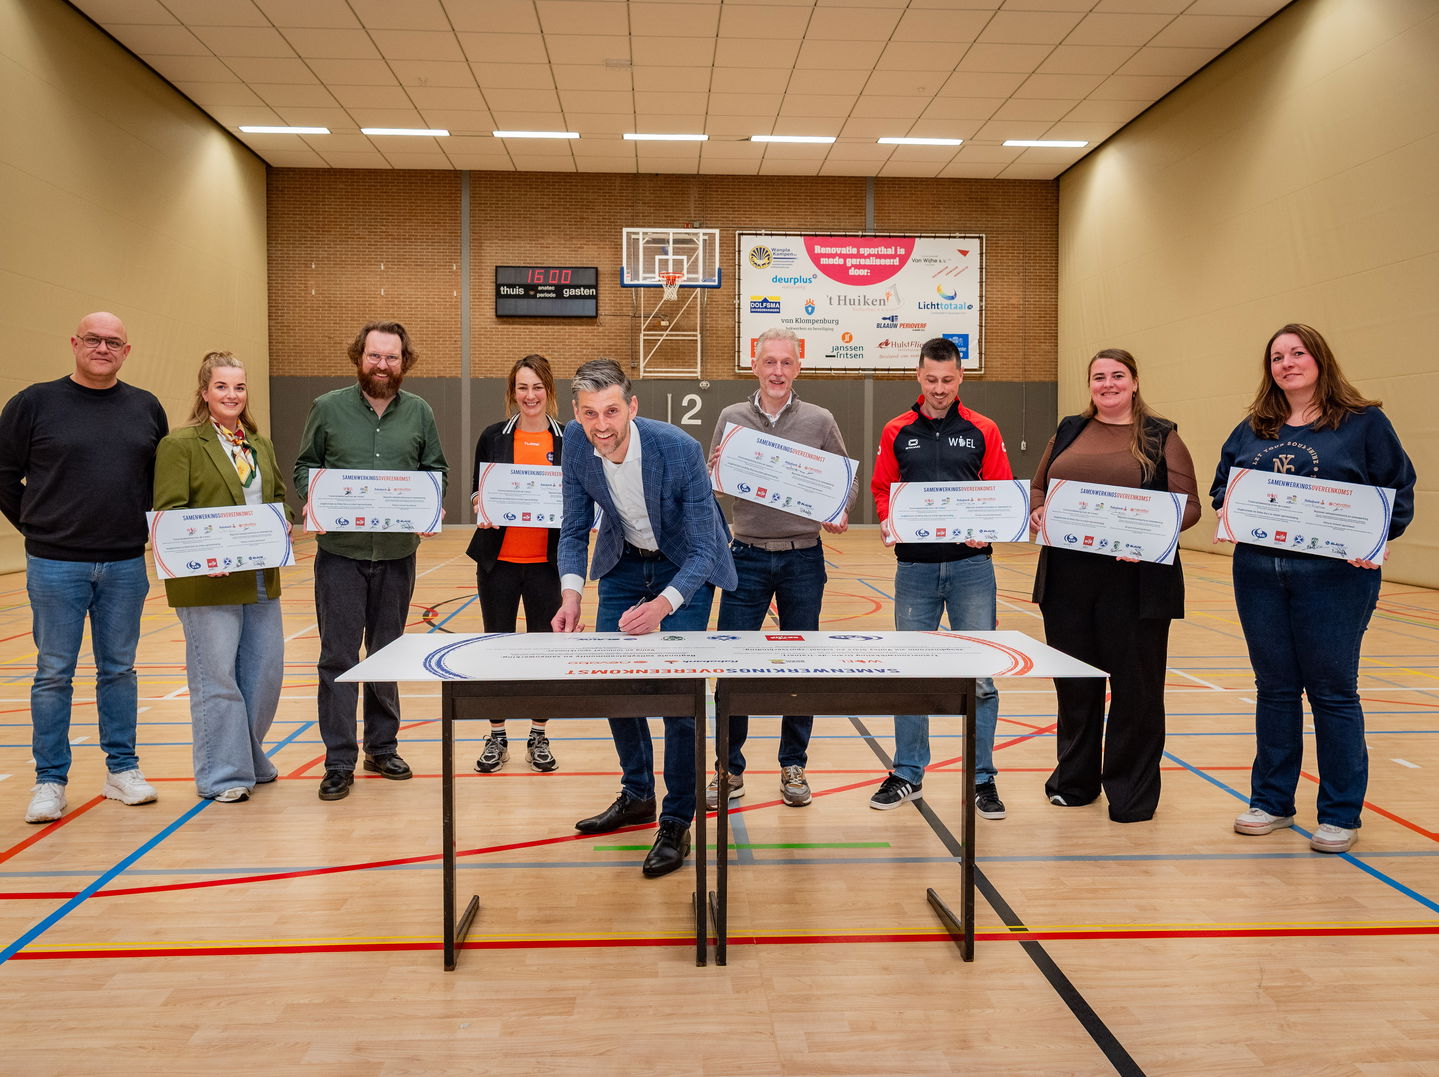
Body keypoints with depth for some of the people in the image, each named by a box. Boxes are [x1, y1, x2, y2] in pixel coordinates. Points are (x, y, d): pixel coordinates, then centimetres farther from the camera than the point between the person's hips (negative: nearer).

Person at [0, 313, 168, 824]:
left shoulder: (146, 408, 7)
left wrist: (142, 524, 7)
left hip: (126, 565, 3)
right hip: (56, 565, -2)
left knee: (119, 669, 10)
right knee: (54, 674, 4)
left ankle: (122, 769, 21)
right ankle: (50, 781, 14)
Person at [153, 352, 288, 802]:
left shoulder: (260, 444, 15)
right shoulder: (180, 444, -5)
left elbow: (280, 497, 22)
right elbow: (169, 512, -11)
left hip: (261, 579, 7)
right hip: (209, 581, -6)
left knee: (265, 673, 12)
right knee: (216, 678, 1)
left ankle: (250, 760, 30)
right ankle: (222, 775, 12)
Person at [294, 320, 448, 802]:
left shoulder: (419, 412, 7)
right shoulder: (328, 408, 2)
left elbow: (436, 469, 11)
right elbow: (304, 467, 7)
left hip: (397, 551, 2)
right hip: (340, 551, -2)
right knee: (338, 656, -1)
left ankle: (382, 747, 27)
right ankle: (339, 762, 8)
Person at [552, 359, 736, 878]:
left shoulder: (680, 449, -33)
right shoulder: (575, 443, -19)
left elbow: (703, 550, -28)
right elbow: (574, 531, -9)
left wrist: (663, 604, -45)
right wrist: (571, 593, -26)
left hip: (686, 566, -5)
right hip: (623, 560, 5)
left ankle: (676, 823, 4)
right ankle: (637, 796, 28)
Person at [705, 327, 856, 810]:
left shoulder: (820, 421, 2)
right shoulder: (731, 418, 4)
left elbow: (848, 479, 8)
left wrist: (841, 513, -11)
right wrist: (714, 474, -16)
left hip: (803, 557, 0)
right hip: (747, 556, 0)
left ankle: (793, 767, 22)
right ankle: (730, 770, 14)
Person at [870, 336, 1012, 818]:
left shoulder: (983, 431, 4)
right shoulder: (897, 432, 7)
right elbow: (882, 489, 9)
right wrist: (888, 522, -11)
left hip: (971, 565, -1)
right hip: (914, 566, 1)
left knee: (979, 676, 2)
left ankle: (981, 779, 15)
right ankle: (908, 774, 21)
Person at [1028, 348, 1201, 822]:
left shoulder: (1161, 436, 3)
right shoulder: (1068, 432, 14)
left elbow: (1189, 504, -2)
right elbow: (1036, 488, 18)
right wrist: (1037, 512, -4)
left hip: (1135, 580, -3)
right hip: (1067, 578, 3)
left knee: (1135, 685, 4)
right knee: (1074, 681, 12)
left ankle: (1131, 791, 18)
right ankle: (1074, 779, 28)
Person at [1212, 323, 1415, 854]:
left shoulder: (1364, 423, 0)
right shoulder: (1252, 430, 12)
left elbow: (1399, 492, -1)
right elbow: (1222, 486, 16)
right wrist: (1230, 513, -5)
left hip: (1334, 576, -4)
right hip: (1259, 573, 4)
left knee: (1333, 691, 4)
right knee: (1274, 687, 11)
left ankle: (1340, 815, 16)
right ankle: (1272, 801, 23)